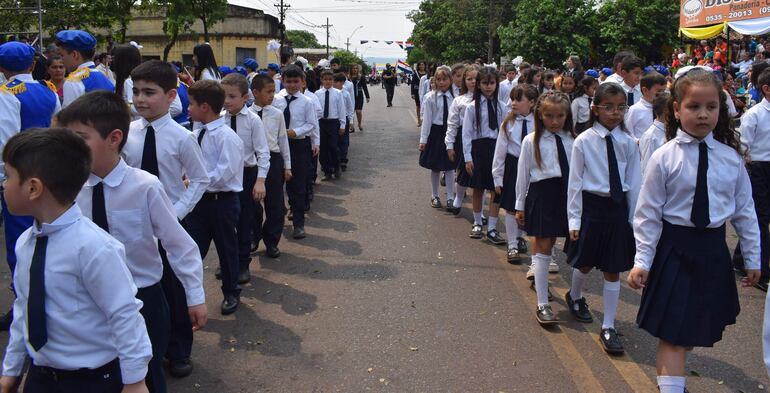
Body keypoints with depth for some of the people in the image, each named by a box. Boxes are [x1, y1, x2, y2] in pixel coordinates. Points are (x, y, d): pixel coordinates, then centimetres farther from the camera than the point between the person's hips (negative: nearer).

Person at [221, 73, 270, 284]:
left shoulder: (253, 120, -12)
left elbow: (263, 152, -11)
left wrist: (260, 180, -17)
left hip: (246, 173, -3)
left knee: (245, 221, 7)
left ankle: (243, 264, 22)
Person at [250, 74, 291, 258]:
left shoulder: (277, 114, 1)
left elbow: (283, 140, 6)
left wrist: (287, 166, 7)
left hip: (273, 159, 1)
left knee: (275, 204, 5)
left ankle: (271, 242, 20)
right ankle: (253, 238, 31)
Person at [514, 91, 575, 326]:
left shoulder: (573, 140, 2)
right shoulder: (531, 141, -3)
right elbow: (523, 174, 1)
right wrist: (520, 206, 4)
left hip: (567, 194, 3)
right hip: (542, 194, -2)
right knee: (543, 249, 1)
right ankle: (542, 305, 7)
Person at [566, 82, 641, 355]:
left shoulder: (628, 142, -2)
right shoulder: (584, 141, -8)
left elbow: (634, 182, 4)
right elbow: (575, 182, -5)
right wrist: (574, 219, -5)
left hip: (618, 207, 2)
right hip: (592, 206, -2)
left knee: (613, 269, 7)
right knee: (585, 263, 15)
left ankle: (608, 327, 18)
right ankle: (575, 296, 48)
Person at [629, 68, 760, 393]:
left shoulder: (731, 158, -1)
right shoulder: (664, 158, -10)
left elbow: (745, 211, 7)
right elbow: (648, 213, -7)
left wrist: (753, 259, 11)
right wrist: (642, 260, -8)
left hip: (713, 249, 4)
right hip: (675, 247, -4)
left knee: (698, 327, 16)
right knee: (674, 331, 0)